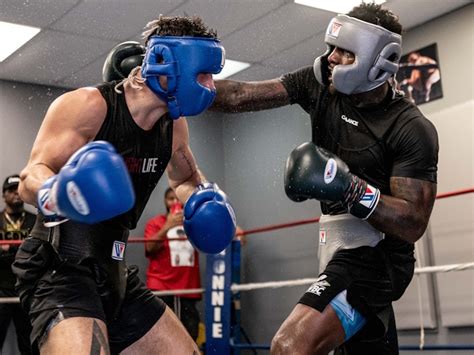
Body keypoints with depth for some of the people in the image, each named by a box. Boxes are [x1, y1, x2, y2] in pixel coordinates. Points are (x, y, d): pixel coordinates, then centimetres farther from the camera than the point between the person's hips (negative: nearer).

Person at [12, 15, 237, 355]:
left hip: (114, 275, 8)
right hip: (61, 271, -8)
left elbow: (186, 178, 27)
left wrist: (203, 198, 3)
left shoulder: (173, 126, 7)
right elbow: (30, 178, -20)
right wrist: (55, 194, -44)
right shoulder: (89, 105, -14)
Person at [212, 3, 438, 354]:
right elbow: (240, 97, -5)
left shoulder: (412, 129, -18)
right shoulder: (320, 84, -3)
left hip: (374, 256, -7)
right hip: (344, 247, 7)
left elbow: (414, 225, -19)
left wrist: (350, 188, -30)